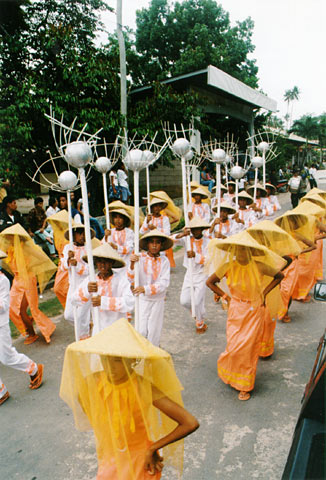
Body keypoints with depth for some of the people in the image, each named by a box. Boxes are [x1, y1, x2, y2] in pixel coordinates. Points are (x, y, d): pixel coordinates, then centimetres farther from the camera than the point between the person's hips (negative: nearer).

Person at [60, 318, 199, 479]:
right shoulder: (90, 383, -22)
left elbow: (191, 423, -31)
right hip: (109, 458, 2)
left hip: (140, 460, -2)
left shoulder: (144, 387, -30)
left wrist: (152, 448, -22)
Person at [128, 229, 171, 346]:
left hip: (158, 300, 0)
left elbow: (164, 283, -16)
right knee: (141, 330, 2)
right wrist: (132, 264, -27)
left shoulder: (164, 261, -9)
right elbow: (131, 280, -11)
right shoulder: (140, 258, -9)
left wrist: (145, 289, -28)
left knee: (154, 330, 12)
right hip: (142, 299, 0)